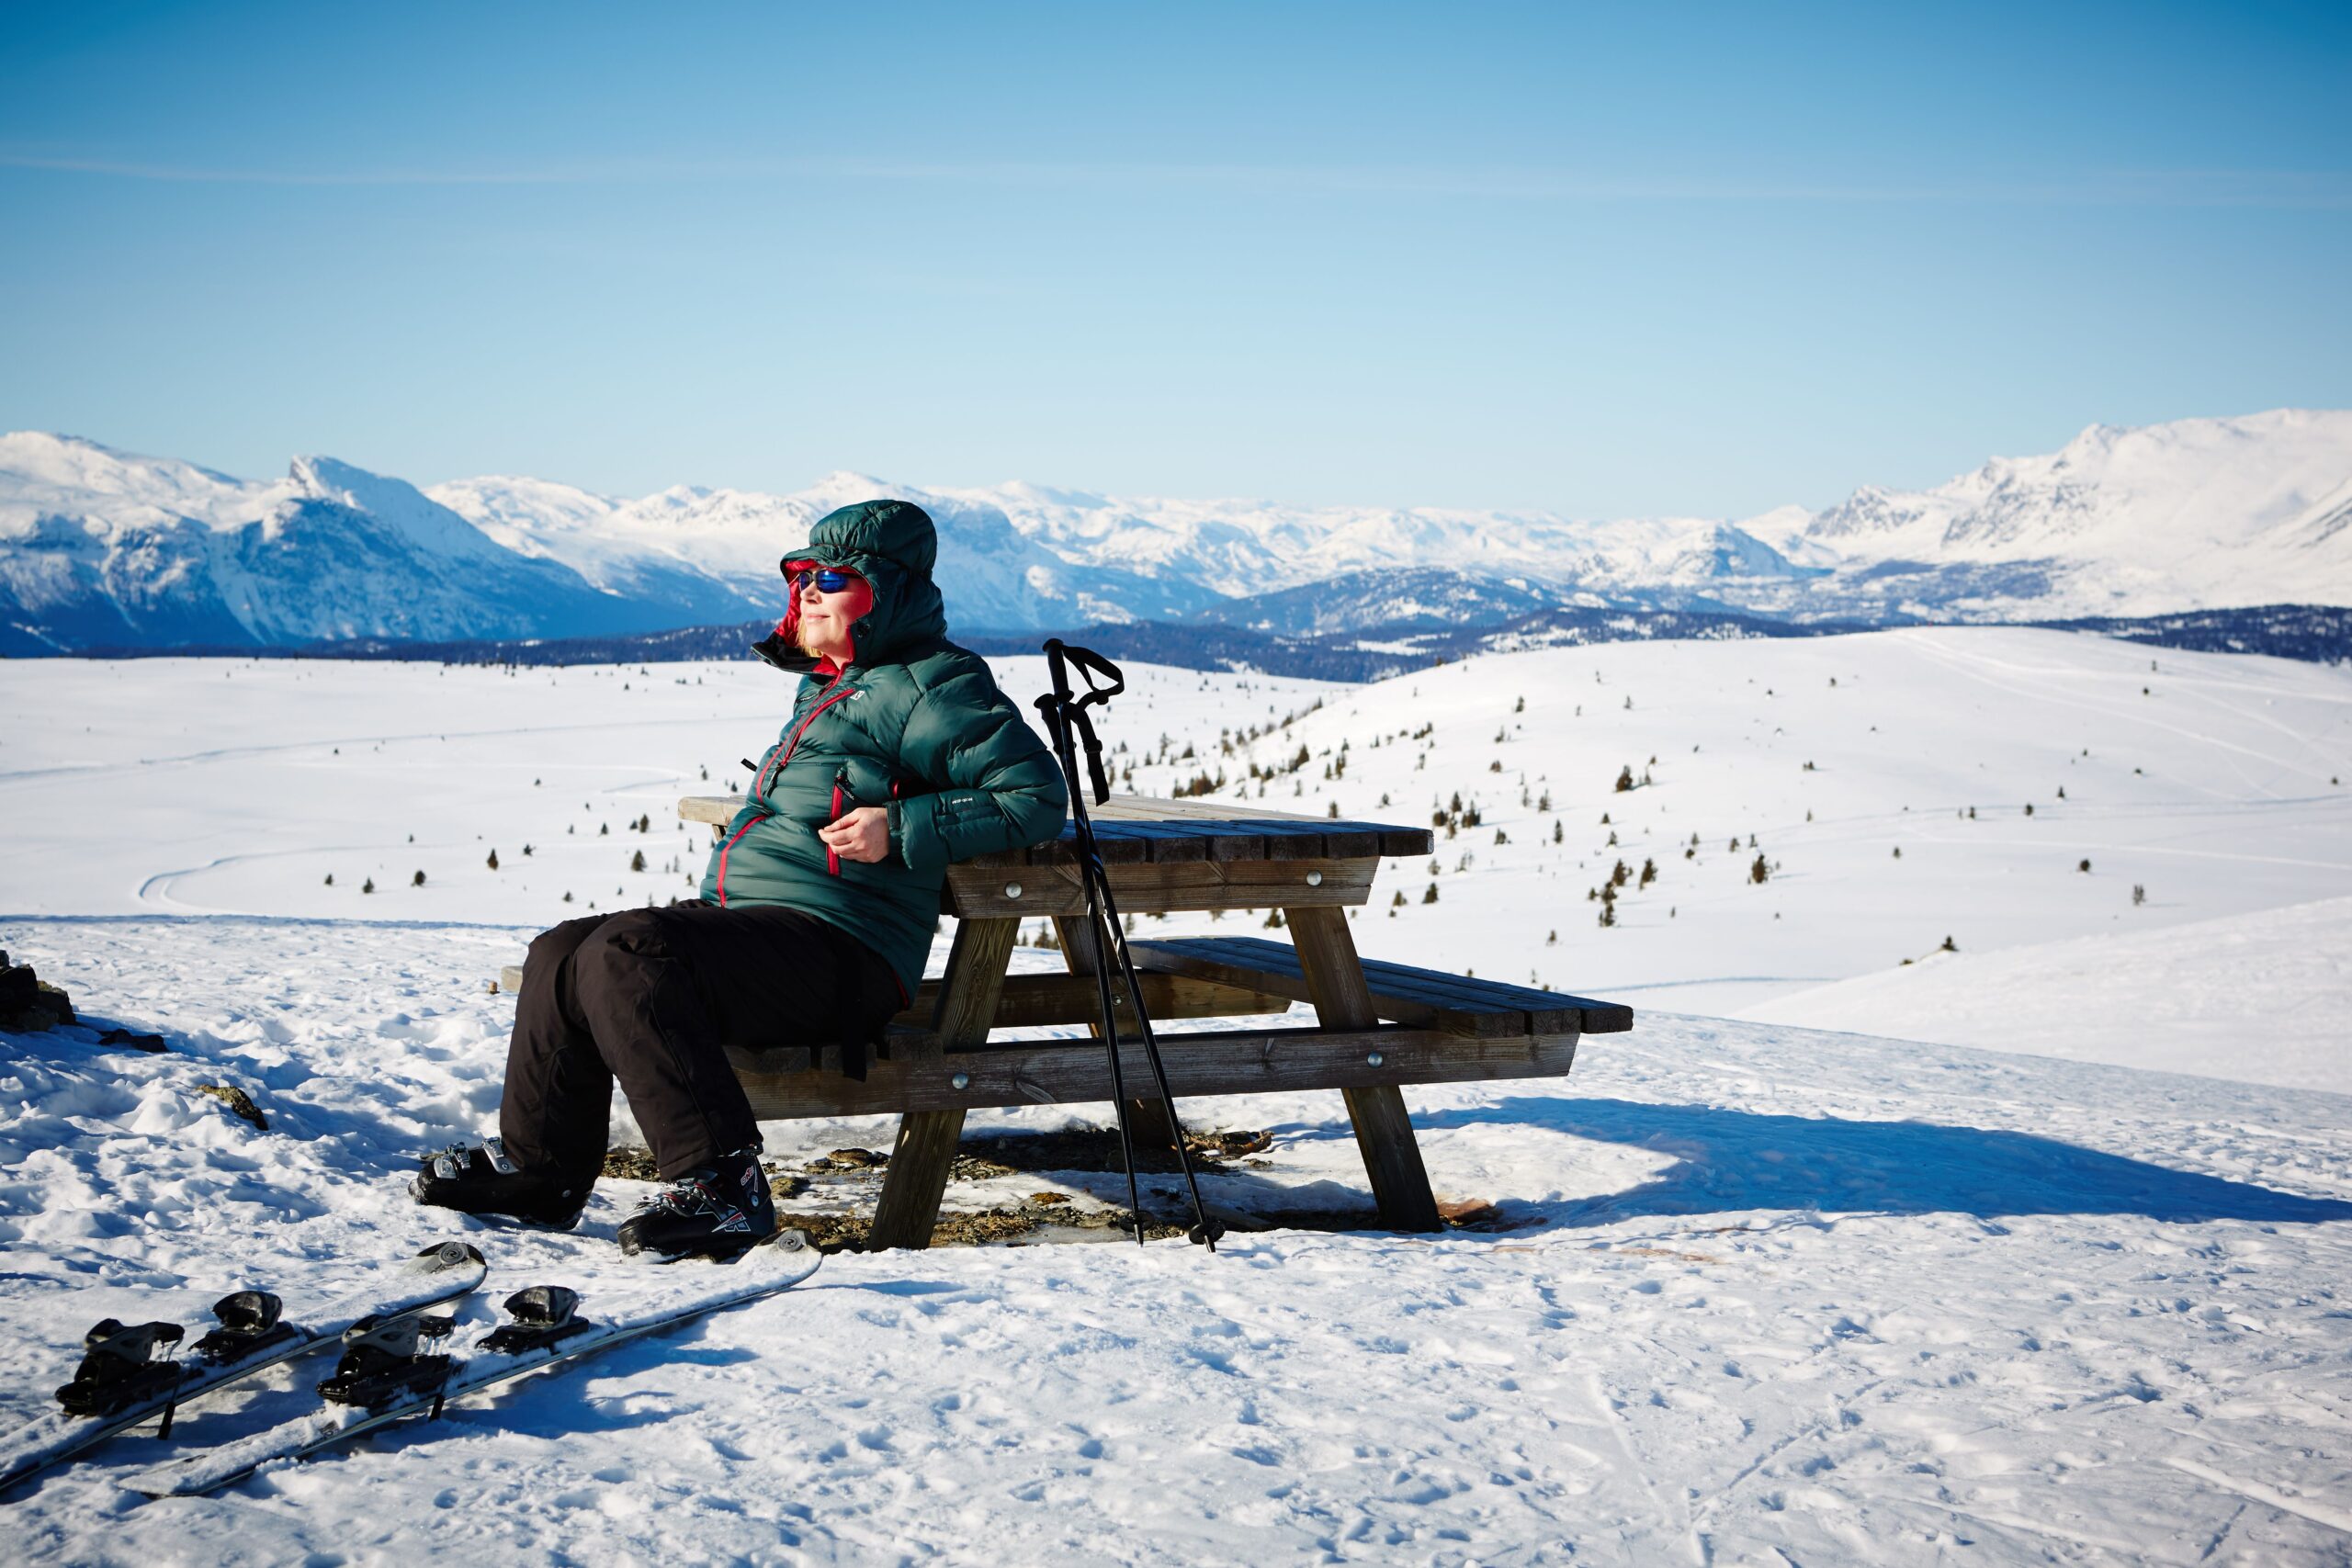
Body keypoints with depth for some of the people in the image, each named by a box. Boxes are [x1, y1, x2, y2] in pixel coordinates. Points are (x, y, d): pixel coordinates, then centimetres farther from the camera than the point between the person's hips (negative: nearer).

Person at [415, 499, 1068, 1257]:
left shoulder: (930, 686, -6)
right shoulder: (830, 684, 24)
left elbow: (1037, 795, -15)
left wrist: (900, 831, -19)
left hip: (838, 951, -10)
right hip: (740, 913, 10)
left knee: (627, 955, -29)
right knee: (563, 954, 4)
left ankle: (719, 1184, -30)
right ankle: (539, 1170, 13)